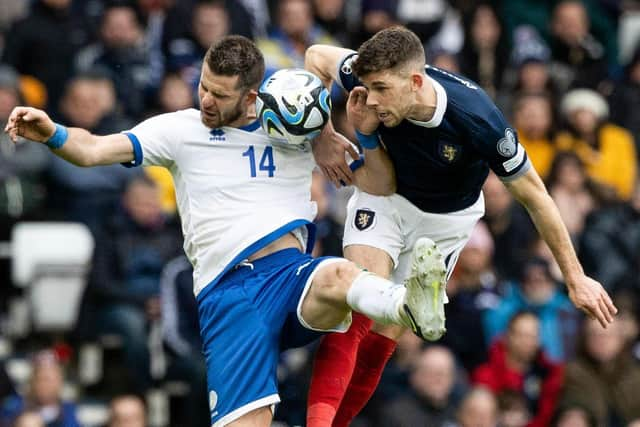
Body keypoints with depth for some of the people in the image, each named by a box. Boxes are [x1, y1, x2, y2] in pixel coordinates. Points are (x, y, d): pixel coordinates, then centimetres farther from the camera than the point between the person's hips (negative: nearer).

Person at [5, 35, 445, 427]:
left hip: (291, 269, -1)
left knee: (336, 276, -41)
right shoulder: (179, 129, 12)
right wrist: (53, 133, -19)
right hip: (225, 292, 1)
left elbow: (380, 184, 17)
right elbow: (92, 150, 2)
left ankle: (409, 304, -69)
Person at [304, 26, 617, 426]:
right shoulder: (377, 78, -29)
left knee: (384, 332, -6)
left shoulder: (478, 120, -36)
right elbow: (317, 56, -6)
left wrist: (575, 277, -16)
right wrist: (323, 138, -17)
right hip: (385, 195, 1)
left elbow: (534, 194, -22)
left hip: (446, 218, -1)